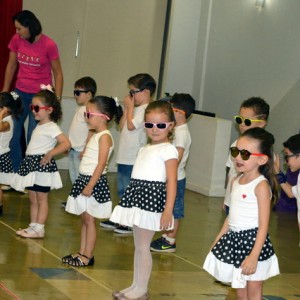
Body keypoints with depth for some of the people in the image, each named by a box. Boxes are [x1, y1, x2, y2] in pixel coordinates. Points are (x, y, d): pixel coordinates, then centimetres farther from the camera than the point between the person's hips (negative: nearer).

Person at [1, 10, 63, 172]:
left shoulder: (48, 45, -13)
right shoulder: (16, 40, -2)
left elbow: (58, 74, -5)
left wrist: (57, 100, -8)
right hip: (21, 93, 4)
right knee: (13, 135, 0)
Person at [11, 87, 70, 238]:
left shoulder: (51, 127, -13)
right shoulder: (39, 126, 13)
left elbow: (66, 143, -23)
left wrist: (50, 154, -24)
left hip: (42, 165, -9)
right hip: (31, 164, 9)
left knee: (42, 199, -2)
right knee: (33, 199, 13)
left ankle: (39, 229, 1)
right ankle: (33, 226, 19)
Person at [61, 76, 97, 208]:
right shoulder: (80, 109, 13)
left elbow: (92, 130, -21)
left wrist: (85, 150, -23)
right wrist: (70, 146, 18)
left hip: (81, 150, -10)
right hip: (73, 149, 10)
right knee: (74, 177, 16)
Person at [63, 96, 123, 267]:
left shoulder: (105, 137, -15)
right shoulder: (95, 135, 14)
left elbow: (101, 164, -20)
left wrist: (90, 185, -22)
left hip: (94, 182, -9)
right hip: (84, 179, 9)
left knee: (89, 220, -3)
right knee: (84, 219, 12)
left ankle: (88, 256, 3)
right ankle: (82, 253, 18)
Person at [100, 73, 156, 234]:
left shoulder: (145, 110, -15)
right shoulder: (136, 108, 14)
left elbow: (131, 125, -23)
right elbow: (122, 126, 15)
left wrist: (130, 107, -11)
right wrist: (126, 109, 6)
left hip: (134, 159, -10)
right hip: (124, 157, 10)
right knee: (123, 191, 18)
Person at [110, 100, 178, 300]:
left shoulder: (168, 150, -9)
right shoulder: (145, 149, 16)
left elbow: (172, 181, -15)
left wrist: (168, 210, -21)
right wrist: (130, 201, 16)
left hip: (152, 197, -8)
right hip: (137, 196, 8)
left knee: (143, 245, -4)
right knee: (138, 245, 13)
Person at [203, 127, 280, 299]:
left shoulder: (261, 186, -17)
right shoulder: (236, 182, 6)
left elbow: (264, 225, -19)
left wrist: (254, 256, -24)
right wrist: (218, 240, 17)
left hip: (253, 241, -7)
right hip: (234, 240, 7)